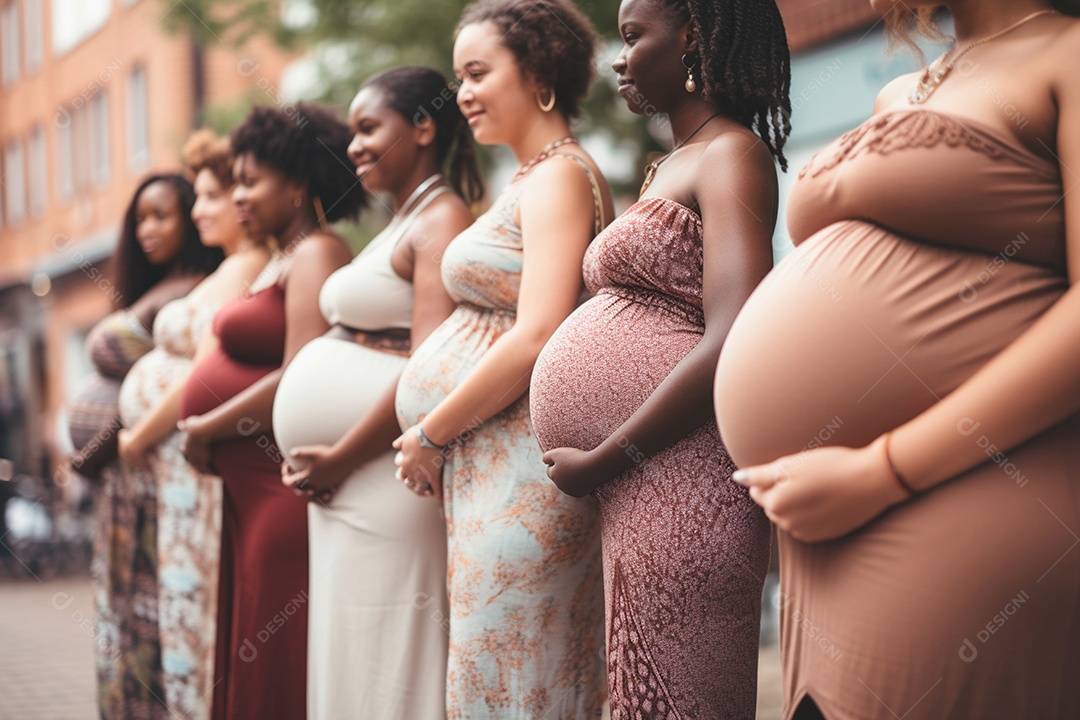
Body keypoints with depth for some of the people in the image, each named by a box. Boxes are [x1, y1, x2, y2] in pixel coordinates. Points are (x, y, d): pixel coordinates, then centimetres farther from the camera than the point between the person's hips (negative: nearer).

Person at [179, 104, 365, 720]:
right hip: (252, 490, 10)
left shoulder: (315, 255, -12)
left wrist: (207, 430, -11)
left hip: (287, 485, -10)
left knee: (280, 668, -3)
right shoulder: (281, 259, 19)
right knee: (248, 658, 15)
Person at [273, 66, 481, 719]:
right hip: (348, 484, 10)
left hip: (382, 475, -10)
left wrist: (340, 458, -16)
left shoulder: (441, 219, -9)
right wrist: (325, 461, 13)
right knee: (348, 665, 14)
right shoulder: (399, 225, 20)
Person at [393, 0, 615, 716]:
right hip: (492, 462, 9)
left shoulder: (559, 176, -10)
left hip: (522, 465, -9)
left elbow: (536, 339, -20)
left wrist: (429, 435, -11)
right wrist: (435, 433, 11)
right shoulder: (536, 179, 19)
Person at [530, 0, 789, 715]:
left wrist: (601, 461, -16)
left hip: (681, 475, -9)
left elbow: (735, 345, -20)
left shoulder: (732, 154, -8)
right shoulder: (668, 167, 20)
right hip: (641, 493, 9)